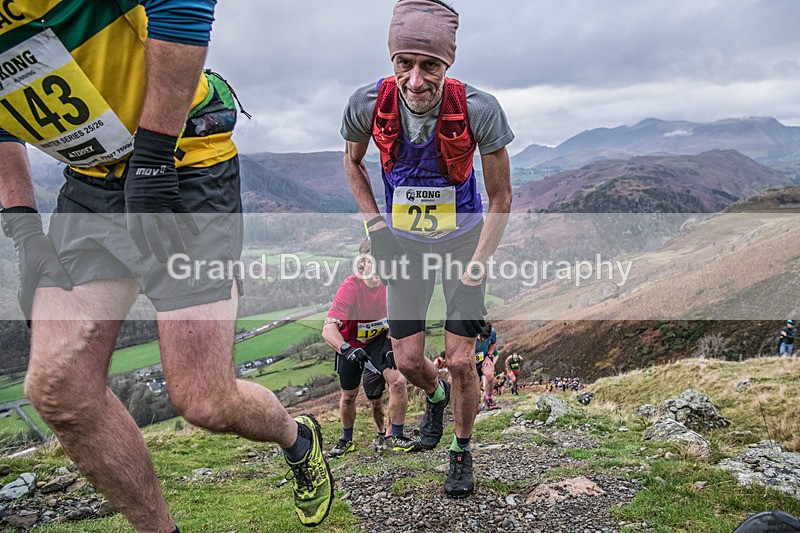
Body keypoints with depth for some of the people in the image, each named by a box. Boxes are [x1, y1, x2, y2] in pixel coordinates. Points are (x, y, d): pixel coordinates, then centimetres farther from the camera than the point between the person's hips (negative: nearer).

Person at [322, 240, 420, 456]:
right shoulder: (350, 287, -32)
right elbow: (328, 329, -40)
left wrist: (391, 345, -18)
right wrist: (347, 349, -57)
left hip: (380, 339, 2)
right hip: (350, 344, -2)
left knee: (399, 381, -19)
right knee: (349, 395, 10)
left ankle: (397, 437, -4)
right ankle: (346, 440, 36)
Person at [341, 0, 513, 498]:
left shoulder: (479, 109, -28)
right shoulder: (369, 103, -22)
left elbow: (501, 199, -14)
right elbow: (353, 161, 3)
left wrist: (478, 263, -18)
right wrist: (375, 222, -3)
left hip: (462, 237, -2)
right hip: (404, 241, 2)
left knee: (460, 360, -4)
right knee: (409, 360, 4)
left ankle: (462, 450, 24)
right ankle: (436, 395, 42)